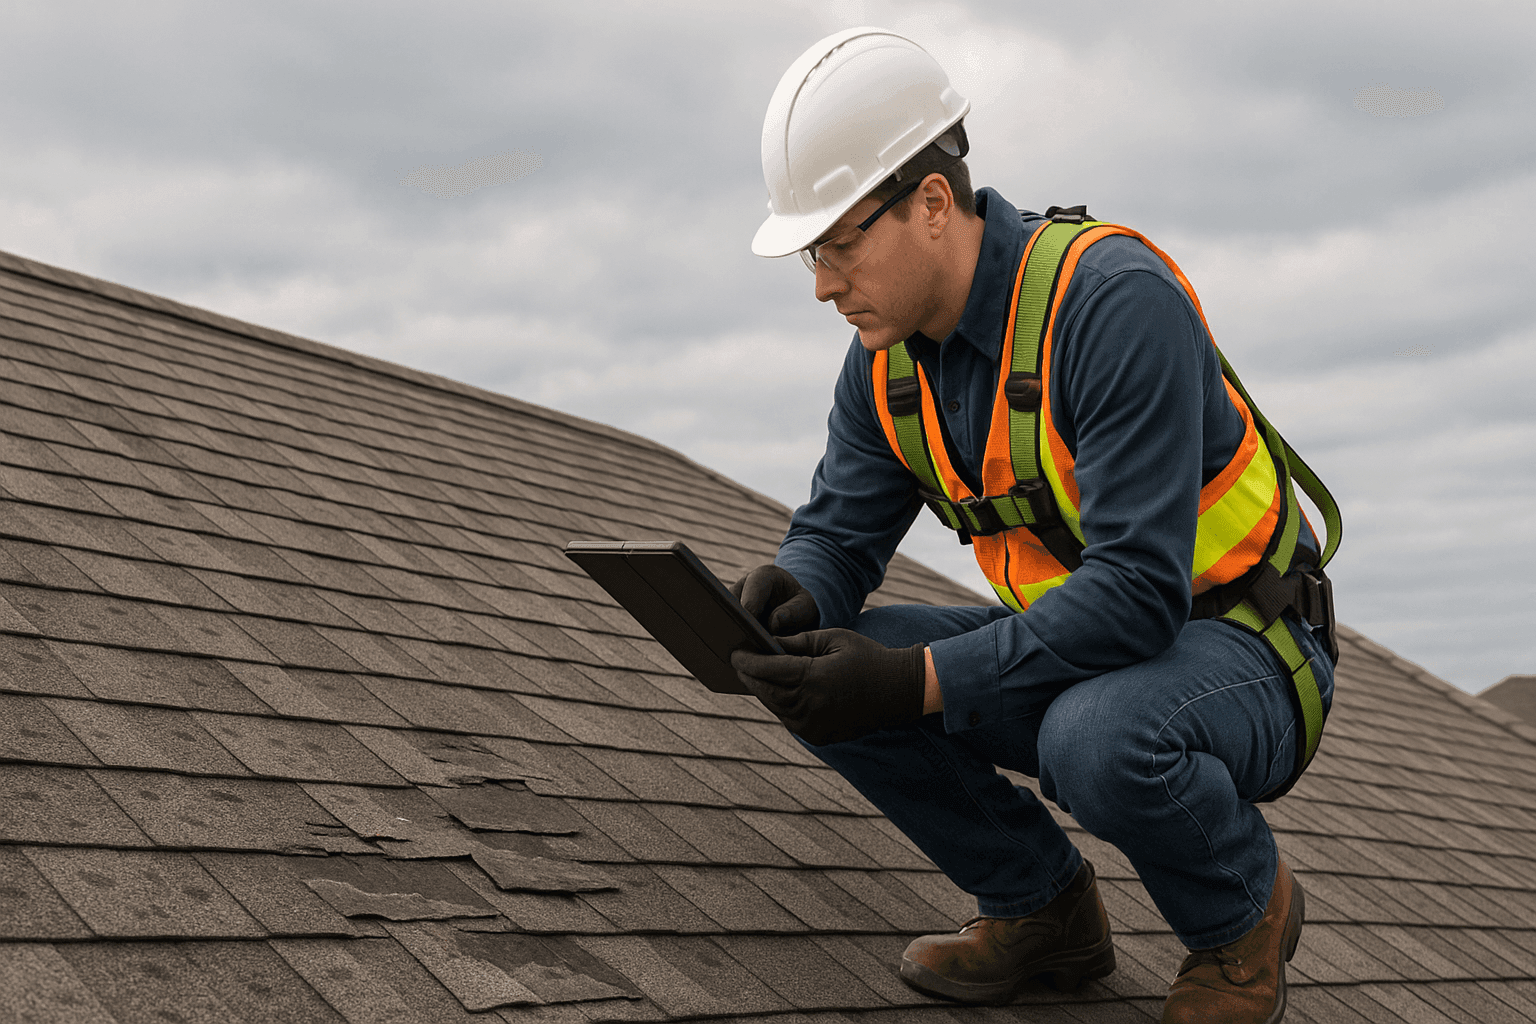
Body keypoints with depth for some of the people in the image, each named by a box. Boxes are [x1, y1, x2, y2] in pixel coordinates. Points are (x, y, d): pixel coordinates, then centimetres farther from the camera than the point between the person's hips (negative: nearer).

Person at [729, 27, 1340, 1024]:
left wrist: (913, 683, -39)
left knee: (1096, 741, -39)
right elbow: (839, 532, 3)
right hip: (1079, 648, 7)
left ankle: (1246, 906, -3)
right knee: (825, 671, -12)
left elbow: (1140, 589, -34)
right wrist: (788, 595, -23)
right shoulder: (889, 352, -4)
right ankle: (1045, 909, 7)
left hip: (1244, 656, -7)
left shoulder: (1115, 299, -28)